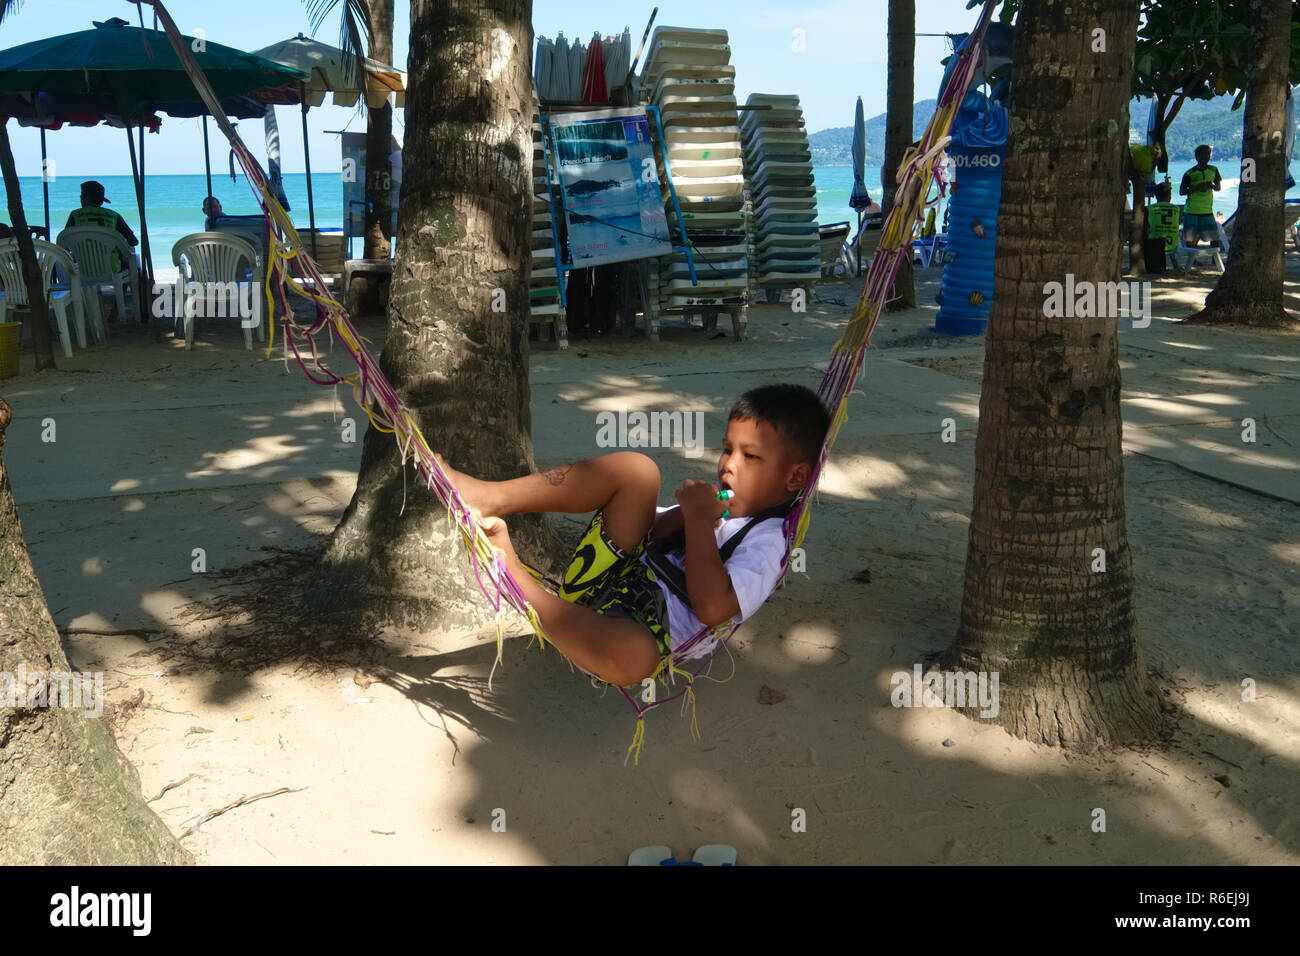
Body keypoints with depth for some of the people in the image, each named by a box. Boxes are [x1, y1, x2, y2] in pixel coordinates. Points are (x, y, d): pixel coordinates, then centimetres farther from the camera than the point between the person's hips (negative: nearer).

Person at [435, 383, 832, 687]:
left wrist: (699, 521, -14)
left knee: (632, 658, -46)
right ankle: (488, 498, -23)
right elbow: (641, 529, 19)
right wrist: (683, 516, 1)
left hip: (640, 623, -7)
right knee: (636, 469, -12)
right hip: (606, 578, 7)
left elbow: (711, 607, -20)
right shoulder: (715, 504, 22)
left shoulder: (766, 542, -3)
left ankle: (508, 566, -31)